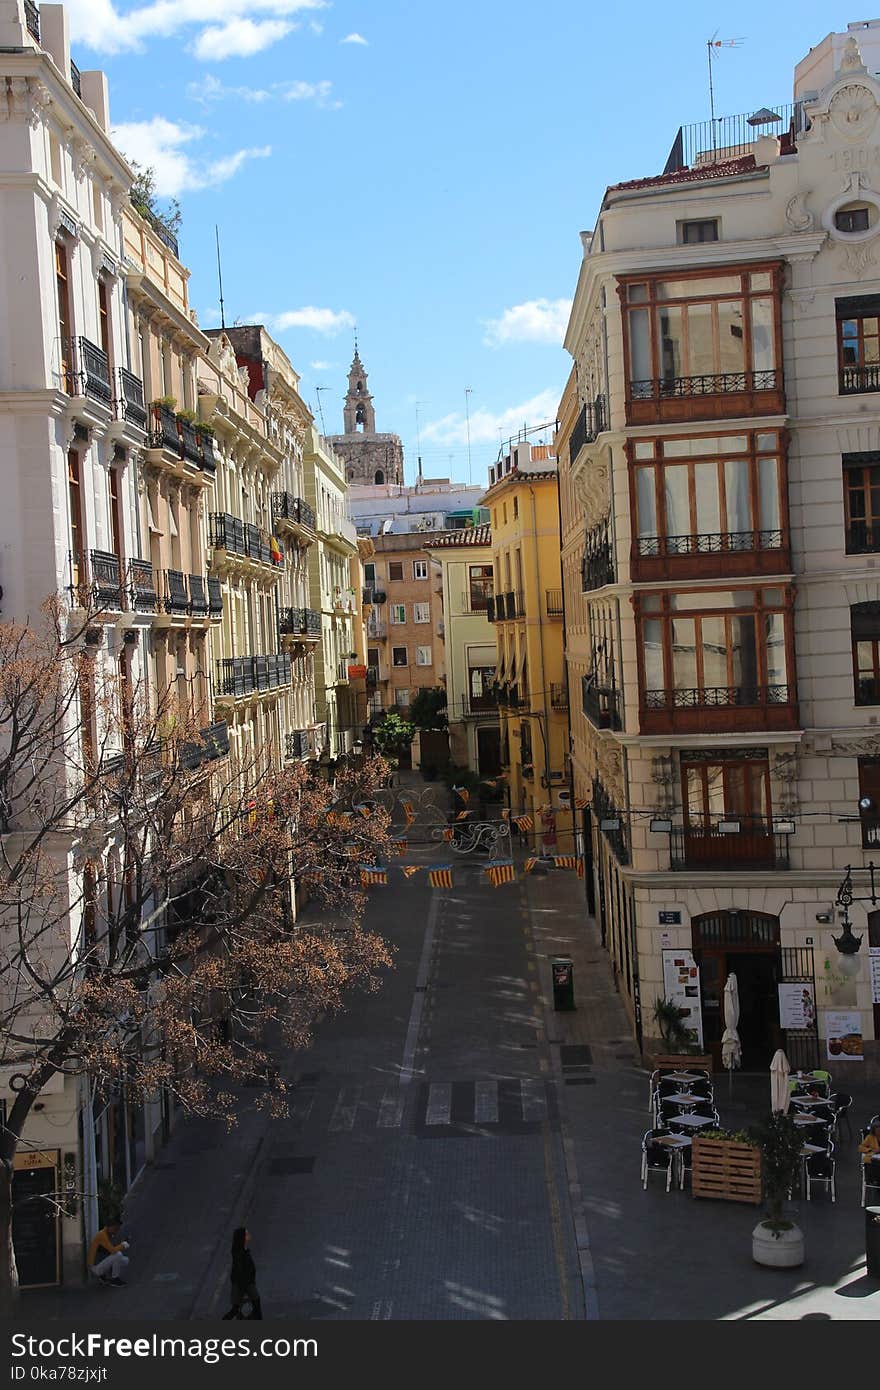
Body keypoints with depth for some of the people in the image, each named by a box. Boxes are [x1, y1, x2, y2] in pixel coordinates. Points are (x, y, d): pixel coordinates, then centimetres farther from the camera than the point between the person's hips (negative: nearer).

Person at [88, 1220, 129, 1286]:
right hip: (96, 1267, -9)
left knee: (125, 1261, 9)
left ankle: (105, 1276, 10)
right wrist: (124, 1244, -14)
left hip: (103, 1264, 9)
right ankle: (114, 1279, -8)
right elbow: (113, 1251, -28)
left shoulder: (111, 1235, 7)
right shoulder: (102, 1235, -22)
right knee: (118, 1255, -25)